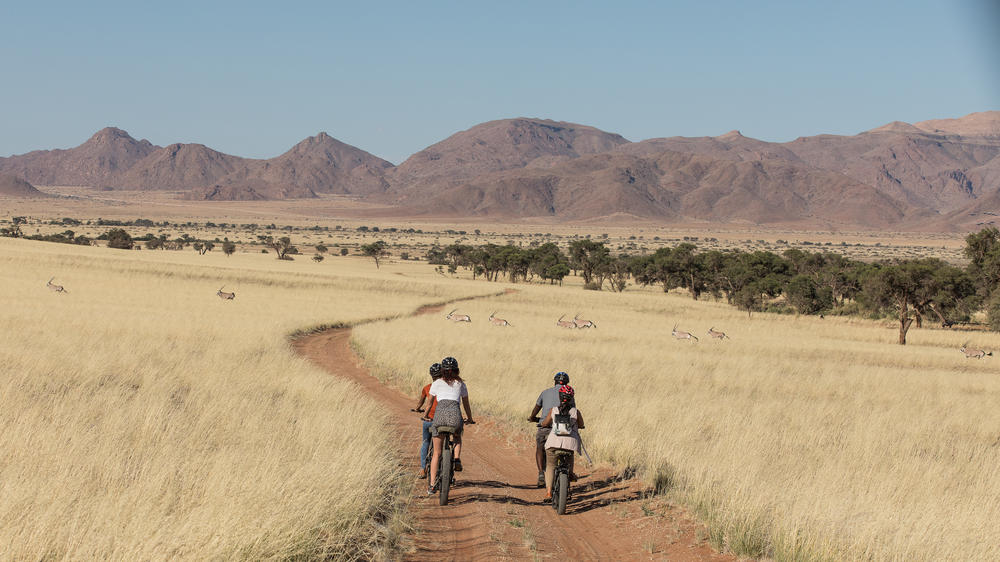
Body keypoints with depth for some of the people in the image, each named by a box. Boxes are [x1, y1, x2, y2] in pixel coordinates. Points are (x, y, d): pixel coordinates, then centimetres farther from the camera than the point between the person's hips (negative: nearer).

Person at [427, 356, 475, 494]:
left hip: (440, 412, 0)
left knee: (436, 453, 10)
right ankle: (457, 459, 7)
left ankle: (432, 485, 5)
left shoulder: (436, 383, 20)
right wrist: (470, 419, 45)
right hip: (455, 414, 0)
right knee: (457, 438, 35)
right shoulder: (460, 383, 22)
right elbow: (466, 404, 31)